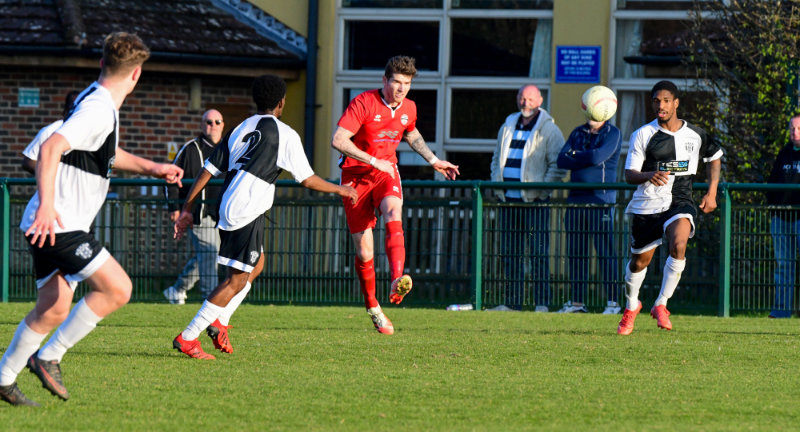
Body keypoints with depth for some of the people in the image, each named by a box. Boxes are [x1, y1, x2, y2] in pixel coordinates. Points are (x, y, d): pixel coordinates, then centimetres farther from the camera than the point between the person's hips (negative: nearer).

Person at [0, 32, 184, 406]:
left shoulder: (102, 106, 15)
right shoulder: (98, 109, -18)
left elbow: (107, 153, 36)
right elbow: (50, 148, -32)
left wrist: (150, 167, 33)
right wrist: (46, 205, -40)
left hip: (51, 224, 10)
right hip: (55, 223, -10)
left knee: (54, 310, 13)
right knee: (117, 289, -12)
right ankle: (48, 357, -6)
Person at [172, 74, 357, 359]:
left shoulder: (240, 130, 17)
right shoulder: (285, 135, -1)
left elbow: (208, 170, 14)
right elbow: (308, 180, 1)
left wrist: (187, 209, 17)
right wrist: (340, 190, 17)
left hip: (227, 207, 8)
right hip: (247, 213, -8)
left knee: (256, 264, 26)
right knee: (237, 280, -5)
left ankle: (220, 321, 15)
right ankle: (187, 338, -10)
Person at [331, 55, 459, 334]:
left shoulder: (408, 109, 4)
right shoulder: (363, 103, -15)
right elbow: (338, 140, -22)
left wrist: (433, 161, 25)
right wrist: (373, 161, -24)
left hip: (386, 171, 3)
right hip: (356, 175, -3)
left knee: (393, 215, -32)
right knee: (364, 251, -3)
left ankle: (397, 281, -48)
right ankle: (373, 308, 15)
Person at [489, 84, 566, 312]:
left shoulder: (549, 130, -2)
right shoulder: (507, 127, 17)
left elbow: (558, 165, -6)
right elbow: (497, 159, 26)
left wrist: (542, 189, -13)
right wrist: (497, 184, 12)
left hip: (536, 202, -6)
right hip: (509, 200, 6)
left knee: (539, 253, -6)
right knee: (510, 253, 8)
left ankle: (542, 302, -5)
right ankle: (512, 302, 13)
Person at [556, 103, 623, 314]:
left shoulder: (612, 134, -1)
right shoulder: (577, 133, 17)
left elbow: (597, 156, -16)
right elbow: (562, 160, 6)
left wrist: (575, 155, 0)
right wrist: (586, 160, -8)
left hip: (600, 199, -6)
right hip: (576, 199, 6)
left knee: (604, 252, -9)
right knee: (576, 253, 6)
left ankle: (612, 302, -8)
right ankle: (578, 301, 11)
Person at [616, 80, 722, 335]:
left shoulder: (695, 135, 2)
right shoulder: (642, 135, -3)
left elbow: (714, 157, 21)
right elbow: (629, 175, -6)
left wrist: (711, 193, 11)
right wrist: (649, 176, -28)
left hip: (680, 202, 0)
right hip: (646, 204, 0)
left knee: (678, 245, -29)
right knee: (639, 261, 9)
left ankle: (661, 305, -16)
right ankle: (631, 306, 39)